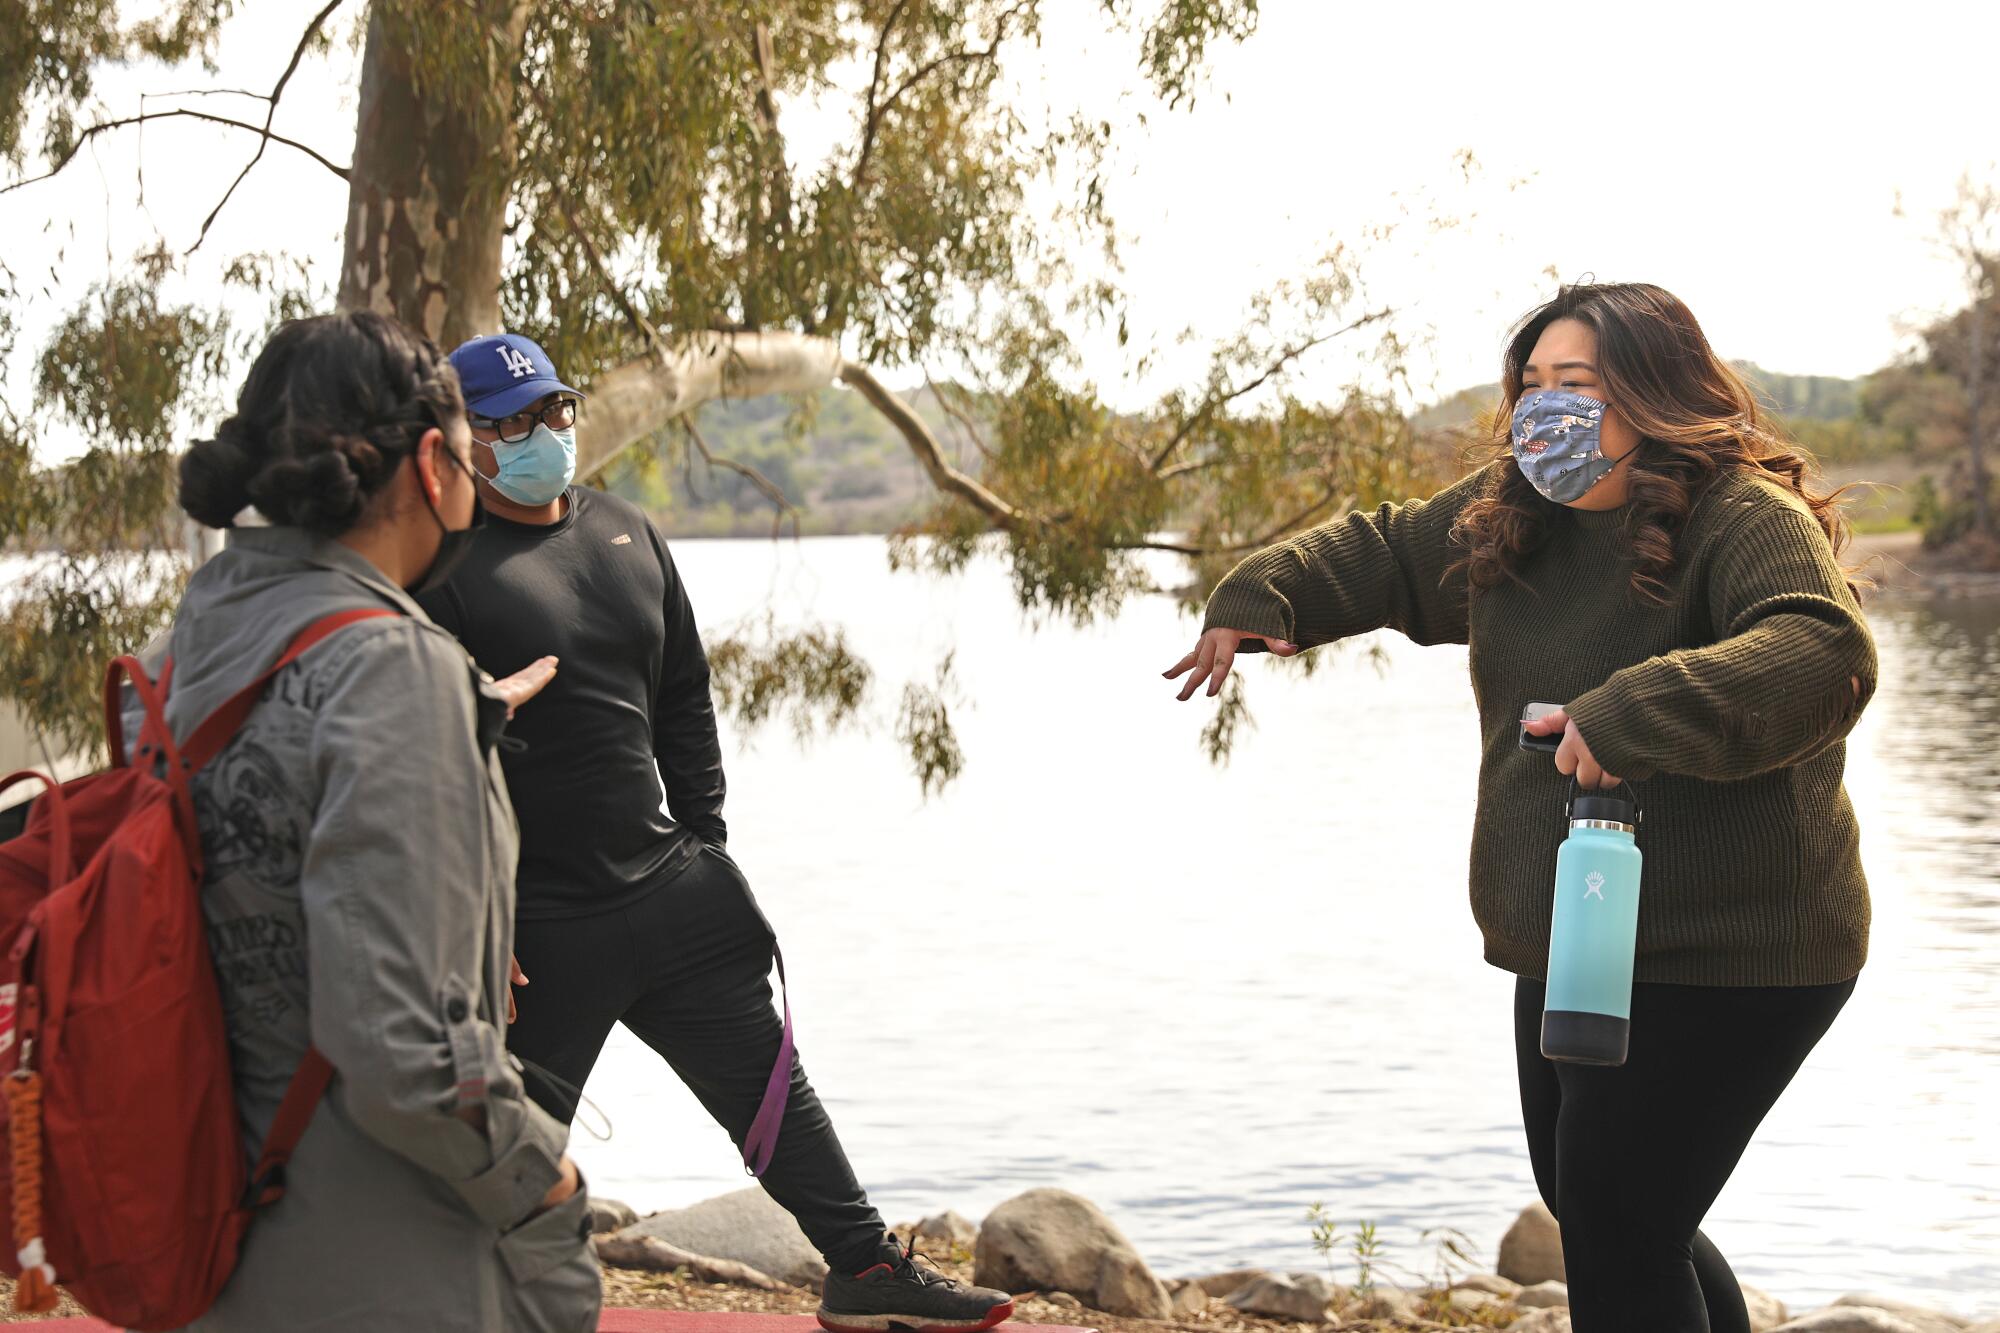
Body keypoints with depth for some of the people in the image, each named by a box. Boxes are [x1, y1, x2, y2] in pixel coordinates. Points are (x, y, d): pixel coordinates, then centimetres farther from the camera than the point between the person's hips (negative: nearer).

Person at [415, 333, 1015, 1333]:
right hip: (537, 926, -6)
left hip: (671, 893, 7)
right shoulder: (447, 569, -12)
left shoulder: (627, 533, 10)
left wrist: (703, 842, 13)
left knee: (767, 1082, 14)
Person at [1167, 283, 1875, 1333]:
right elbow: (1386, 554, 25)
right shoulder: (1509, 515, 8)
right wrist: (1259, 598, 9)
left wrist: (1635, 714, -46)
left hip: (1723, 957, -9)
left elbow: (1825, 654, -36)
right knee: (1580, 1205, 21)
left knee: (1614, 1232, -7)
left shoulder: (1745, 519, -18)